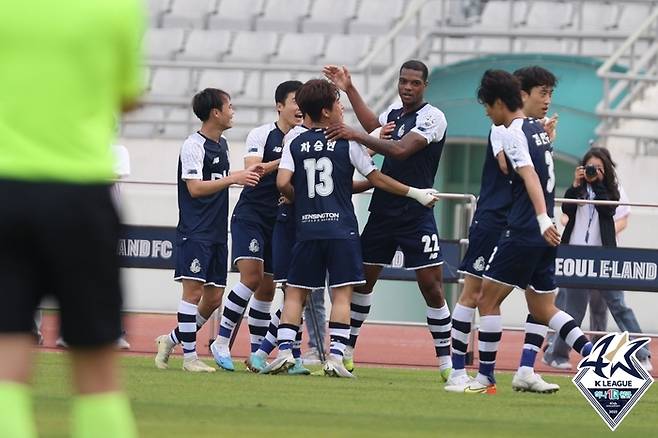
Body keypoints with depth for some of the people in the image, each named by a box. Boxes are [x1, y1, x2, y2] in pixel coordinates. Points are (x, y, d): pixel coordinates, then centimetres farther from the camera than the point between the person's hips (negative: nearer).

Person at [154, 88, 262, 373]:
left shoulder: (222, 144, 16)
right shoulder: (193, 146, -11)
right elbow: (195, 187, -20)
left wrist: (246, 175, 17)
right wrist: (233, 179, -25)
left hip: (217, 233, 9)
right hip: (195, 232, -9)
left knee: (214, 297, 7)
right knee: (193, 290, -10)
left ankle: (172, 339, 21)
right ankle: (189, 357, -7)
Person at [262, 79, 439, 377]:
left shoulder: (295, 141, 4)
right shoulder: (347, 141, -1)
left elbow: (283, 183, -5)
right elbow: (375, 178, 3)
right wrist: (415, 193, 13)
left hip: (307, 228, 2)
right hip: (341, 228, -2)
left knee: (295, 292, 9)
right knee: (342, 294, 0)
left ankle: (284, 351, -4)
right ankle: (335, 357, -9)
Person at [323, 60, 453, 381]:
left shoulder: (432, 117, -11)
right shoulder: (395, 111, 11)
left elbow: (400, 150, -23)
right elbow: (373, 126, 28)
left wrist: (355, 135, -25)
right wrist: (349, 89, 26)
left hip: (416, 216, -7)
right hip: (382, 210, 7)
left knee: (432, 287, -8)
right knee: (362, 279, 8)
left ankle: (446, 364, -2)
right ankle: (345, 353, 18)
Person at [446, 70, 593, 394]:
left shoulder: (514, 134, -11)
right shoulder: (538, 129, 16)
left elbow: (530, 176, -25)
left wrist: (543, 220, -36)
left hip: (523, 231, -9)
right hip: (545, 234, 9)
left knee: (488, 299, -1)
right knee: (542, 309, 13)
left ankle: (485, 378, -1)